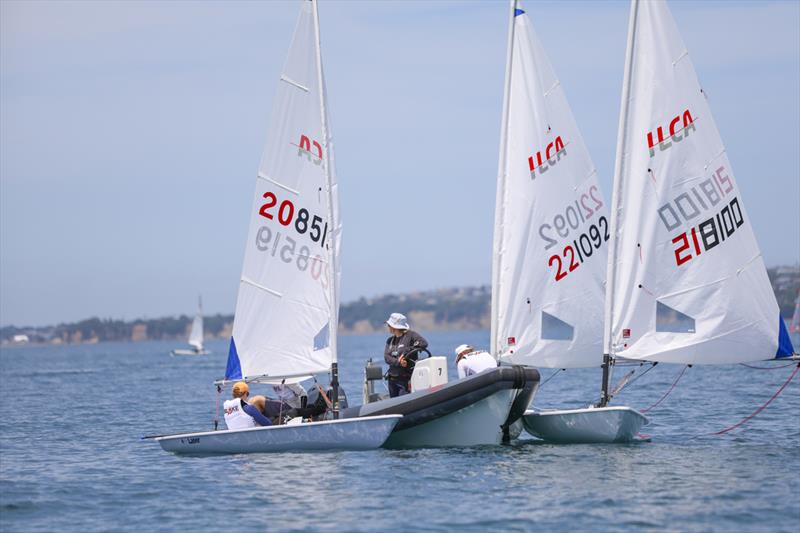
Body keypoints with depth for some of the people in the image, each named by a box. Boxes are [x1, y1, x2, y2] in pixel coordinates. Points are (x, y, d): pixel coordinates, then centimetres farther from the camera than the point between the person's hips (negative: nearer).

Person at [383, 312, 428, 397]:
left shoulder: (410, 335, -4)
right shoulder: (390, 340, 14)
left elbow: (423, 343, -18)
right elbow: (386, 357, 1)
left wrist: (407, 351, -21)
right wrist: (398, 362, -20)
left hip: (406, 380, -7)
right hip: (392, 380, 7)